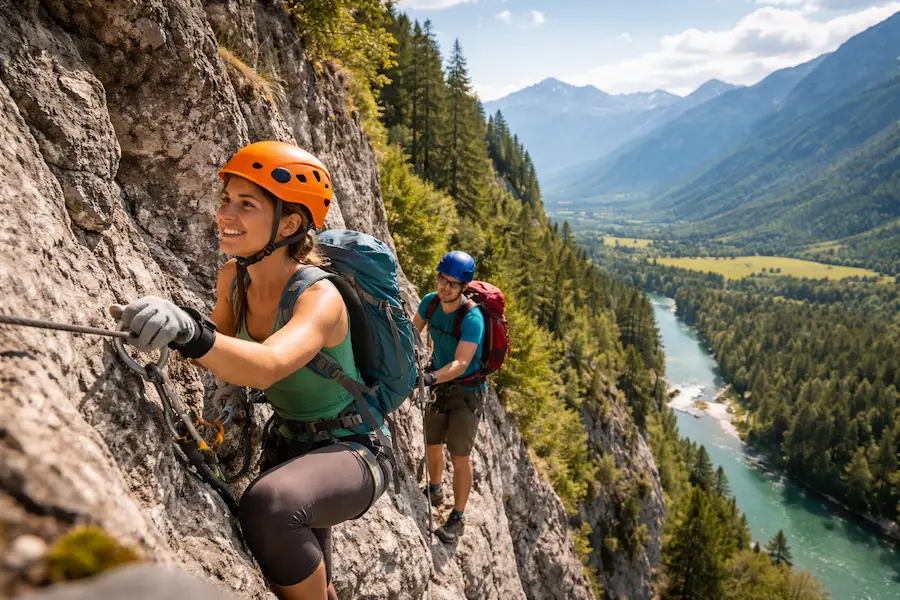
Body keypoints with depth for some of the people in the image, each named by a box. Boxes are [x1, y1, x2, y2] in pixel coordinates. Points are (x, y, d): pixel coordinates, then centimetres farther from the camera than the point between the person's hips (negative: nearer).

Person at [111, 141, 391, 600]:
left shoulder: (321, 297, -28)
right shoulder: (232, 276, -7)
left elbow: (266, 367, -49)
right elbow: (222, 343, 12)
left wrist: (191, 334, -65)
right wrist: (181, 332, -6)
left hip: (349, 450, -7)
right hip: (286, 443, 7)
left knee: (268, 505, -38)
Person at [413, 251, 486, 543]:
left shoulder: (472, 318, -28)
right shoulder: (430, 301, -10)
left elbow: (461, 364, -35)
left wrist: (431, 377, -49)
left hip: (466, 391, -6)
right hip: (439, 384, 6)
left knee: (459, 456, 0)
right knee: (432, 443, 19)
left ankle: (458, 517, 18)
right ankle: (434, 491, 46)